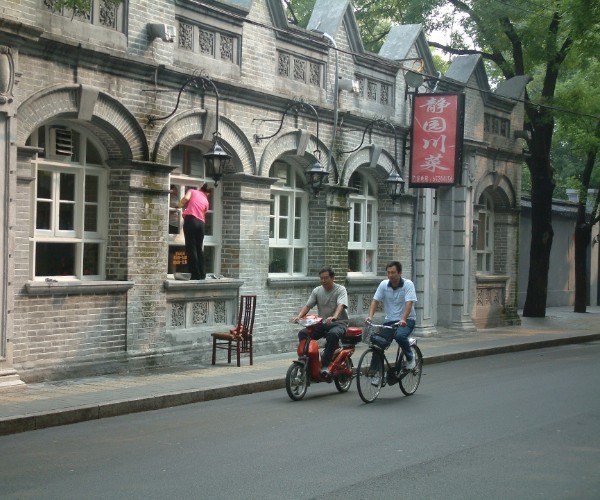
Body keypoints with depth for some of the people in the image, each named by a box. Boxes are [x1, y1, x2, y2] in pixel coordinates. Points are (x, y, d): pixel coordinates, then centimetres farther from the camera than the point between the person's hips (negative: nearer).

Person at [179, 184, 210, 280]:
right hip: (201, 223, 4)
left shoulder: (192, 191, 15)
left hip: (191, 220, -4)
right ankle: (202, 275, 14)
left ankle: (196, 275, -7)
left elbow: (186, 198, -5)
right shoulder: (206, 201, 23)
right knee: (199, 249, 14)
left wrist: (181, 204, 14)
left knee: (191, 248, -4)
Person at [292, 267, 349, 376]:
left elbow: (341, 305, -23)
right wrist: (298, 316, -20)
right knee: (302, 333, -18)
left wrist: (334, 317, -44)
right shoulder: (317, 291, 9)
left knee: (333, 334, -39)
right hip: (322, 323, 5)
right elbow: (307, 306, 1)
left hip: (339, 323, -5)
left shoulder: (340, 290, -5)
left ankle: (325, 365, -34)